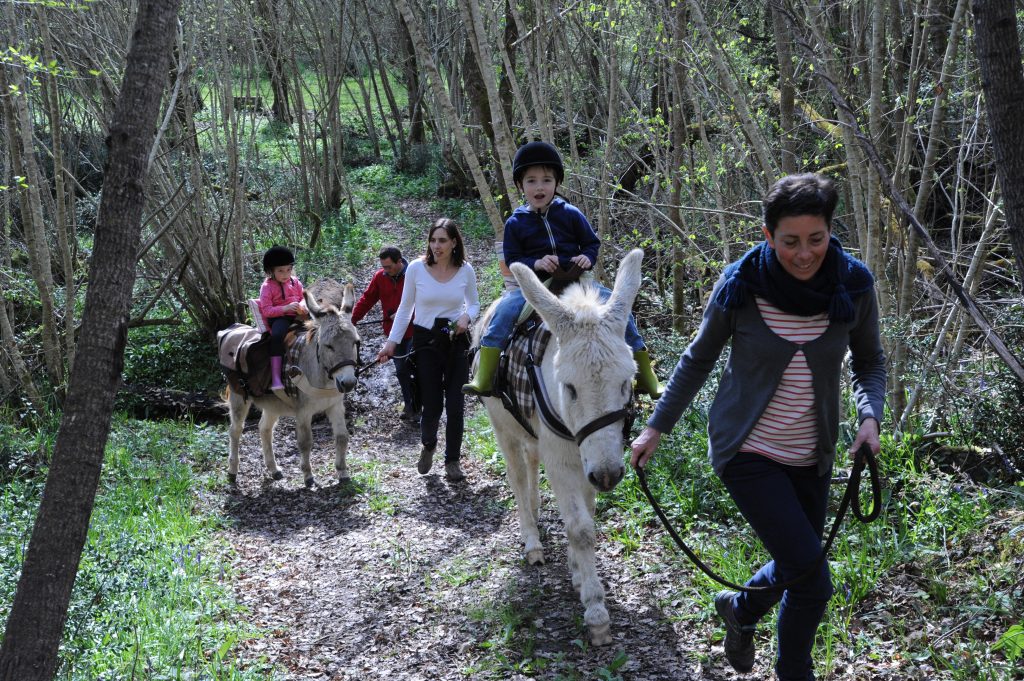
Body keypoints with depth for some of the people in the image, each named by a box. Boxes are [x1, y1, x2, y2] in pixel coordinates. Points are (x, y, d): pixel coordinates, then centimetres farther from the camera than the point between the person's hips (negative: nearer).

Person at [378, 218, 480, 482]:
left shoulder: (465, 270, -3)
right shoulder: (416, 268, -6)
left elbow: (474, 304, 10)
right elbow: (405, 309, 2)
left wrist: (467, 317, -13)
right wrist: (392, 342, -3)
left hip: (457, 340, 1)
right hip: (425, 341, -1)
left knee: (455, 404, 1)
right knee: (432, 405, 0)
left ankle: (452, 460, 19)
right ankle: (428, 444, 33)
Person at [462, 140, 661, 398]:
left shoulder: (571, 214, 4)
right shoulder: (515, 223, 2)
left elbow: (592, 242, 11)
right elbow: (512, 259, 2)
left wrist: (587, 257, -12)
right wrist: (536, 263, -17)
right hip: (534, 282, -1)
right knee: (505, 311, -27)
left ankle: (645, 377, -1)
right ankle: (484, 378, -21)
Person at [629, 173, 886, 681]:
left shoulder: (854, 287, -9)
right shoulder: (739, 287, -16)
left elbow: (869, 362, 6)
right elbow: (699, 359, 0)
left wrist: (870, 415, -13)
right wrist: (657, 427, 2)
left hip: (812, 457, 4)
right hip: (746, 450, -4)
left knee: (796, 568, 19)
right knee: (813, 581, -10)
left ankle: (740, 608, 52)